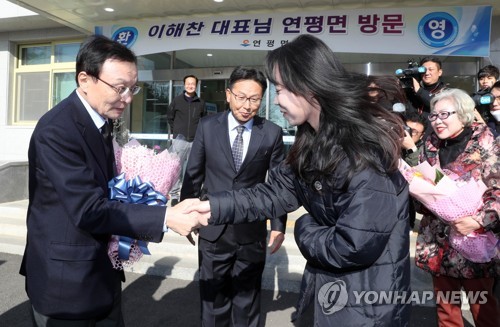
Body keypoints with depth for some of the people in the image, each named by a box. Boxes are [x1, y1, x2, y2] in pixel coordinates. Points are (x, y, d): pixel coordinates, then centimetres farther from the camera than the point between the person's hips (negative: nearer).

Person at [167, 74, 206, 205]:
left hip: (194, 141, 1)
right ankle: (174, 194, 8)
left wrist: (198, 132, 8)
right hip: (179, 140, -1)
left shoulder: (201, 102, 4)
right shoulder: (177, 100, 3)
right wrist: (175, 131, 9)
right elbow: (170, 117, 13)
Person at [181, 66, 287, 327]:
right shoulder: (208, 126, -5)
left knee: (247, 300, 18)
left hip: (252, 232, 0)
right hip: (213, 230, 1)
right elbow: (193, 175, 2)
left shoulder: (272, 133, -6)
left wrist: (279, 226, 1)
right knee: (213, 298, 18)